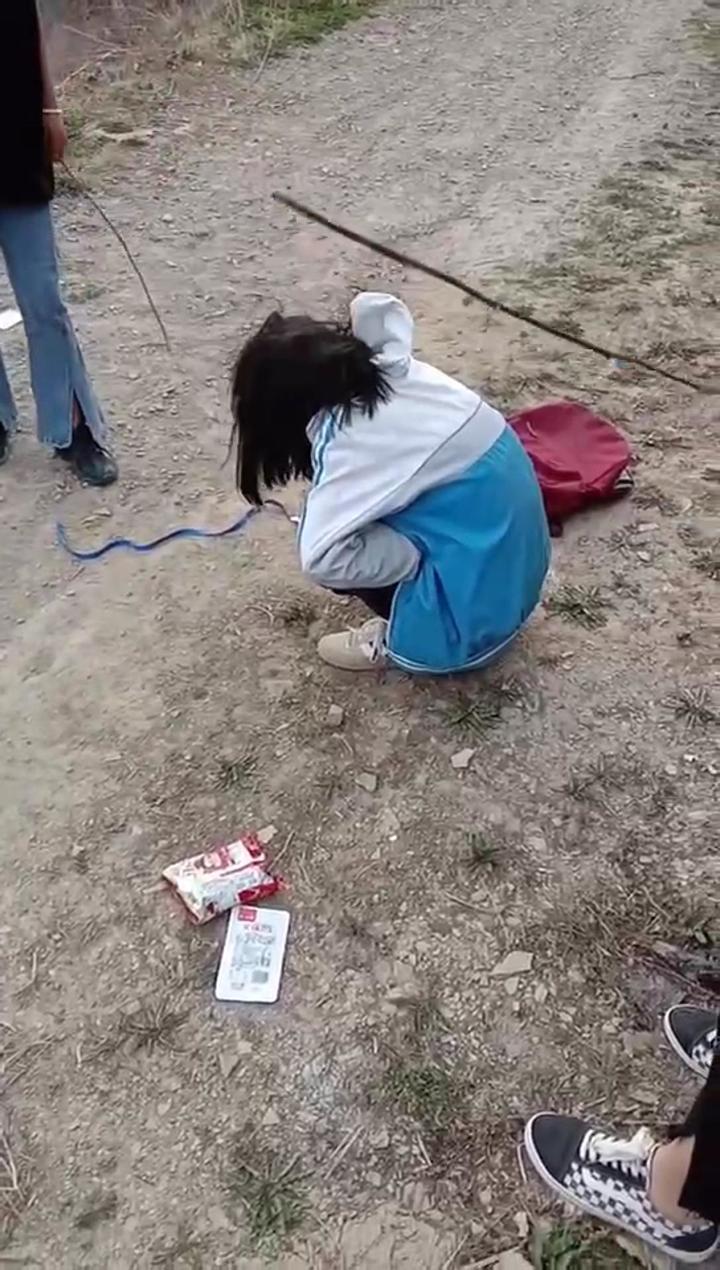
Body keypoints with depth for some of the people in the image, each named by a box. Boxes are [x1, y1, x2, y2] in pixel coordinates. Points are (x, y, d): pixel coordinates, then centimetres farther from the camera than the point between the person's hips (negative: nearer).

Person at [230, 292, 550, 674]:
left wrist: (417, 558, -19)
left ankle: (400, 637, 11)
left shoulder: (347, 438, -25)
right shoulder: (391, 370, -1)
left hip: (480, 604, -9)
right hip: (518, 558, 9)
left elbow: (320, 557, -34)